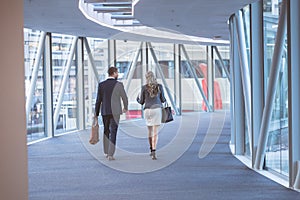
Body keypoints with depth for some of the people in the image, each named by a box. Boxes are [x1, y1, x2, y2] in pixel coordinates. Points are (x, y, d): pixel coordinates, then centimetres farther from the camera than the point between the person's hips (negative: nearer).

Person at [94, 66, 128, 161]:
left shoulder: (101, 85, 0)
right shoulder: (119, 84, -7)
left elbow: (98, 100, 0)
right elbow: (124, 98, 2)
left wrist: (96, 114, 6)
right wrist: (125, 107, 22)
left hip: (105, 112, 3)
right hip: (115, 112, -3)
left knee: (106, 131, 21)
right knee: (113, 133, -2)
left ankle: (106, 152, 29)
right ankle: (110, 155, -10)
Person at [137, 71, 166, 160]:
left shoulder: (144, 88, 1)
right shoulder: (159, 86, 1)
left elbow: (141, 102, 7)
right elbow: (162, 99, 8)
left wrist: (138, 99, 31)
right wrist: (164, 99, 34)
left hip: (147, 110, 1)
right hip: (157, 109, -1)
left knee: (150, 131, 20)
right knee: (155, 132, -6)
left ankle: (151, 150, 31)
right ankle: (153, 152, -21)